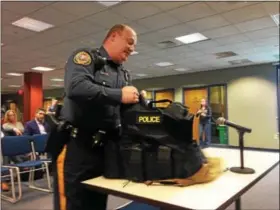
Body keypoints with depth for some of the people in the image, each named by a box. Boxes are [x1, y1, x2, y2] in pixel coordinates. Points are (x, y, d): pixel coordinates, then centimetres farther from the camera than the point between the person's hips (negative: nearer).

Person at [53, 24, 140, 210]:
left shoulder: (124, 75, 18)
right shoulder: (86, 56, -4)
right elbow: (76, 87, -24)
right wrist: (119, 95, -21)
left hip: (106, 149, 7)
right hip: (77, 146, -7)